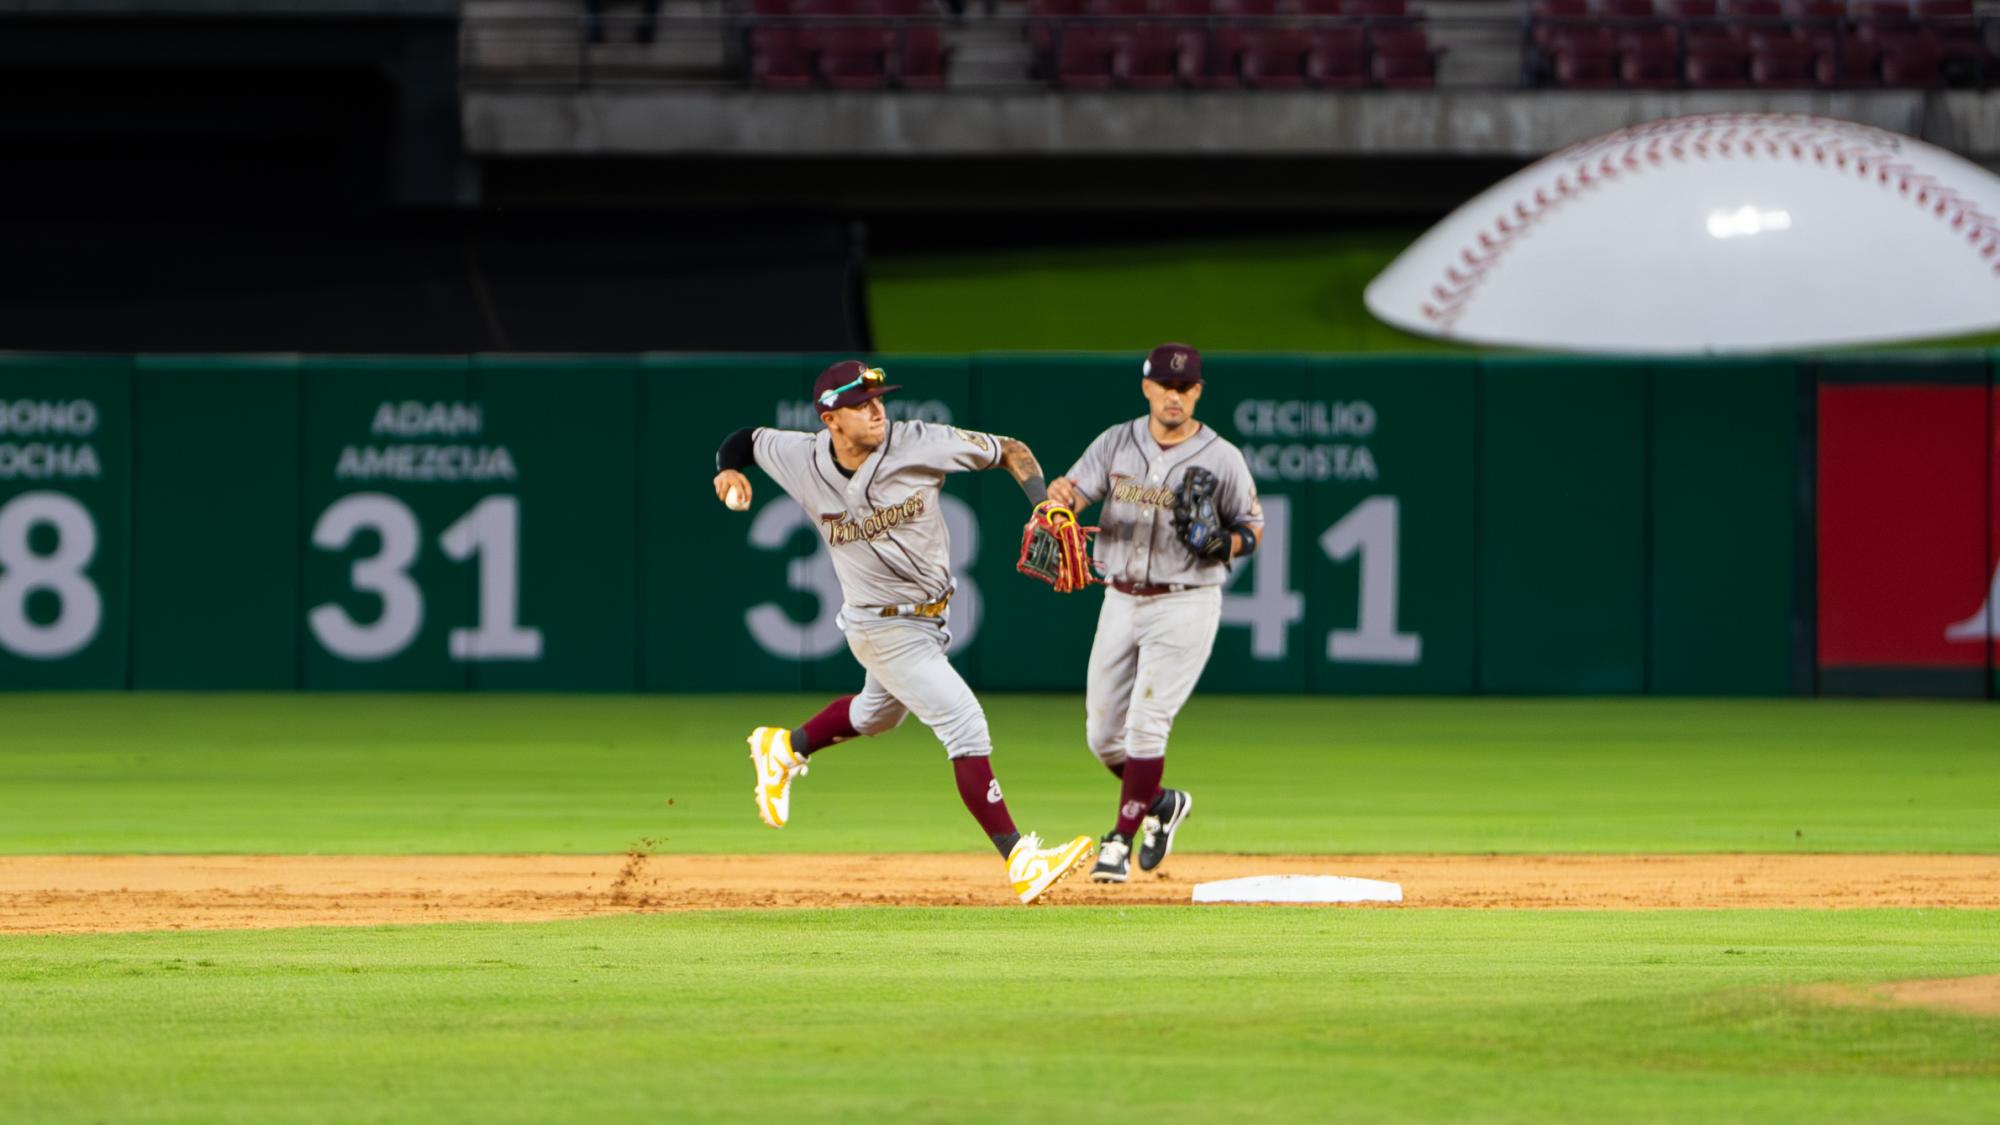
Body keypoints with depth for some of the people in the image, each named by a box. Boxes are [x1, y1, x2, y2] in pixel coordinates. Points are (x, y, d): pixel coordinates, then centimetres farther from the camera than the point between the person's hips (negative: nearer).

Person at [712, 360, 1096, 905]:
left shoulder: (921, 444, -17)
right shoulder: (803, 460, -14)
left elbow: (1010, 451, -10)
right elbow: (747, 439, 6)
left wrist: (1044, 506, -25)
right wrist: (730, 469, -14)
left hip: (932, 614, 4)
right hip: (884, 629, -4)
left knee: (878, 714, 29)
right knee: (965, 724, -15)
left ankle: (784, 748, 54)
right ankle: (1020, 862, -14)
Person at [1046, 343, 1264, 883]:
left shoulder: (1222, 459, -5)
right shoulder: (1117, 443, 3)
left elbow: (1253, 529, 3)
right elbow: (1071, 494, -6)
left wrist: (1221, 544, -19)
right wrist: (1061, 495, -31)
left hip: (1185, 603, -4)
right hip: (1121, 601, 4)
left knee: (1146, 724, -13)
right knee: (1103, 734, 7)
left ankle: (1122, 841, -5)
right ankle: (1162, 804, 32)